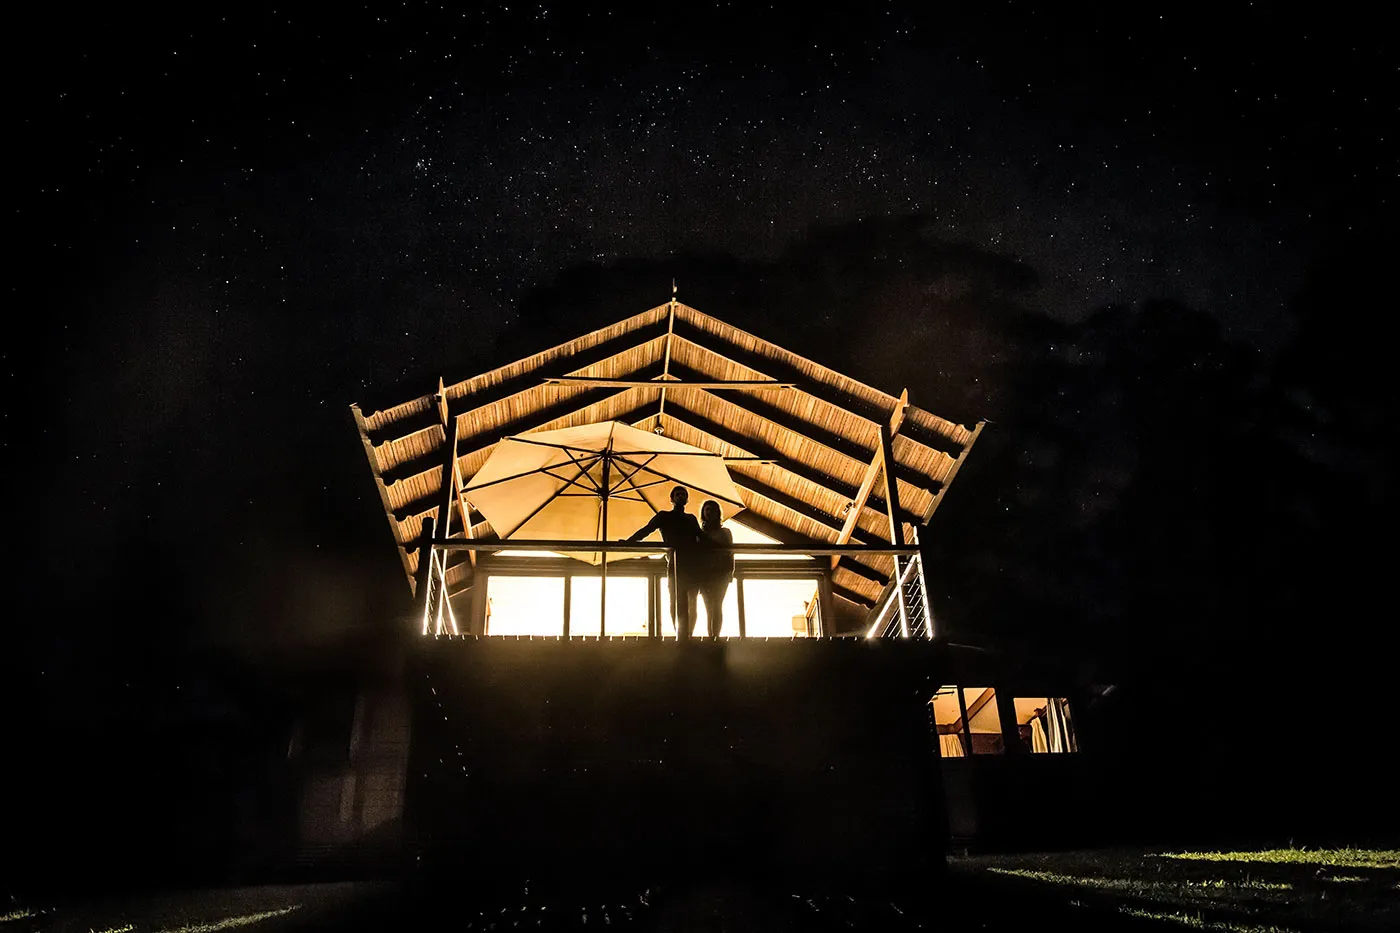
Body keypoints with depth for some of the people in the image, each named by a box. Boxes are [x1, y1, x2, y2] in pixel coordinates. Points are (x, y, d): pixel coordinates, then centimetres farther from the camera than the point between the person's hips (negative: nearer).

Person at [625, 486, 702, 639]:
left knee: (692, 605, 0)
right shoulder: (663, 516, 15)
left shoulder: (691, 519, 25)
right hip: (675, 565, -4)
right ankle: (681, 637, -14)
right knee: (677, 604, -11)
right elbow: (645, 530, 7)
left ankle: (687, 637, 3)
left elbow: (702, 539, 24)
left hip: (692, 565, 4)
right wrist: (627, 542, -5)